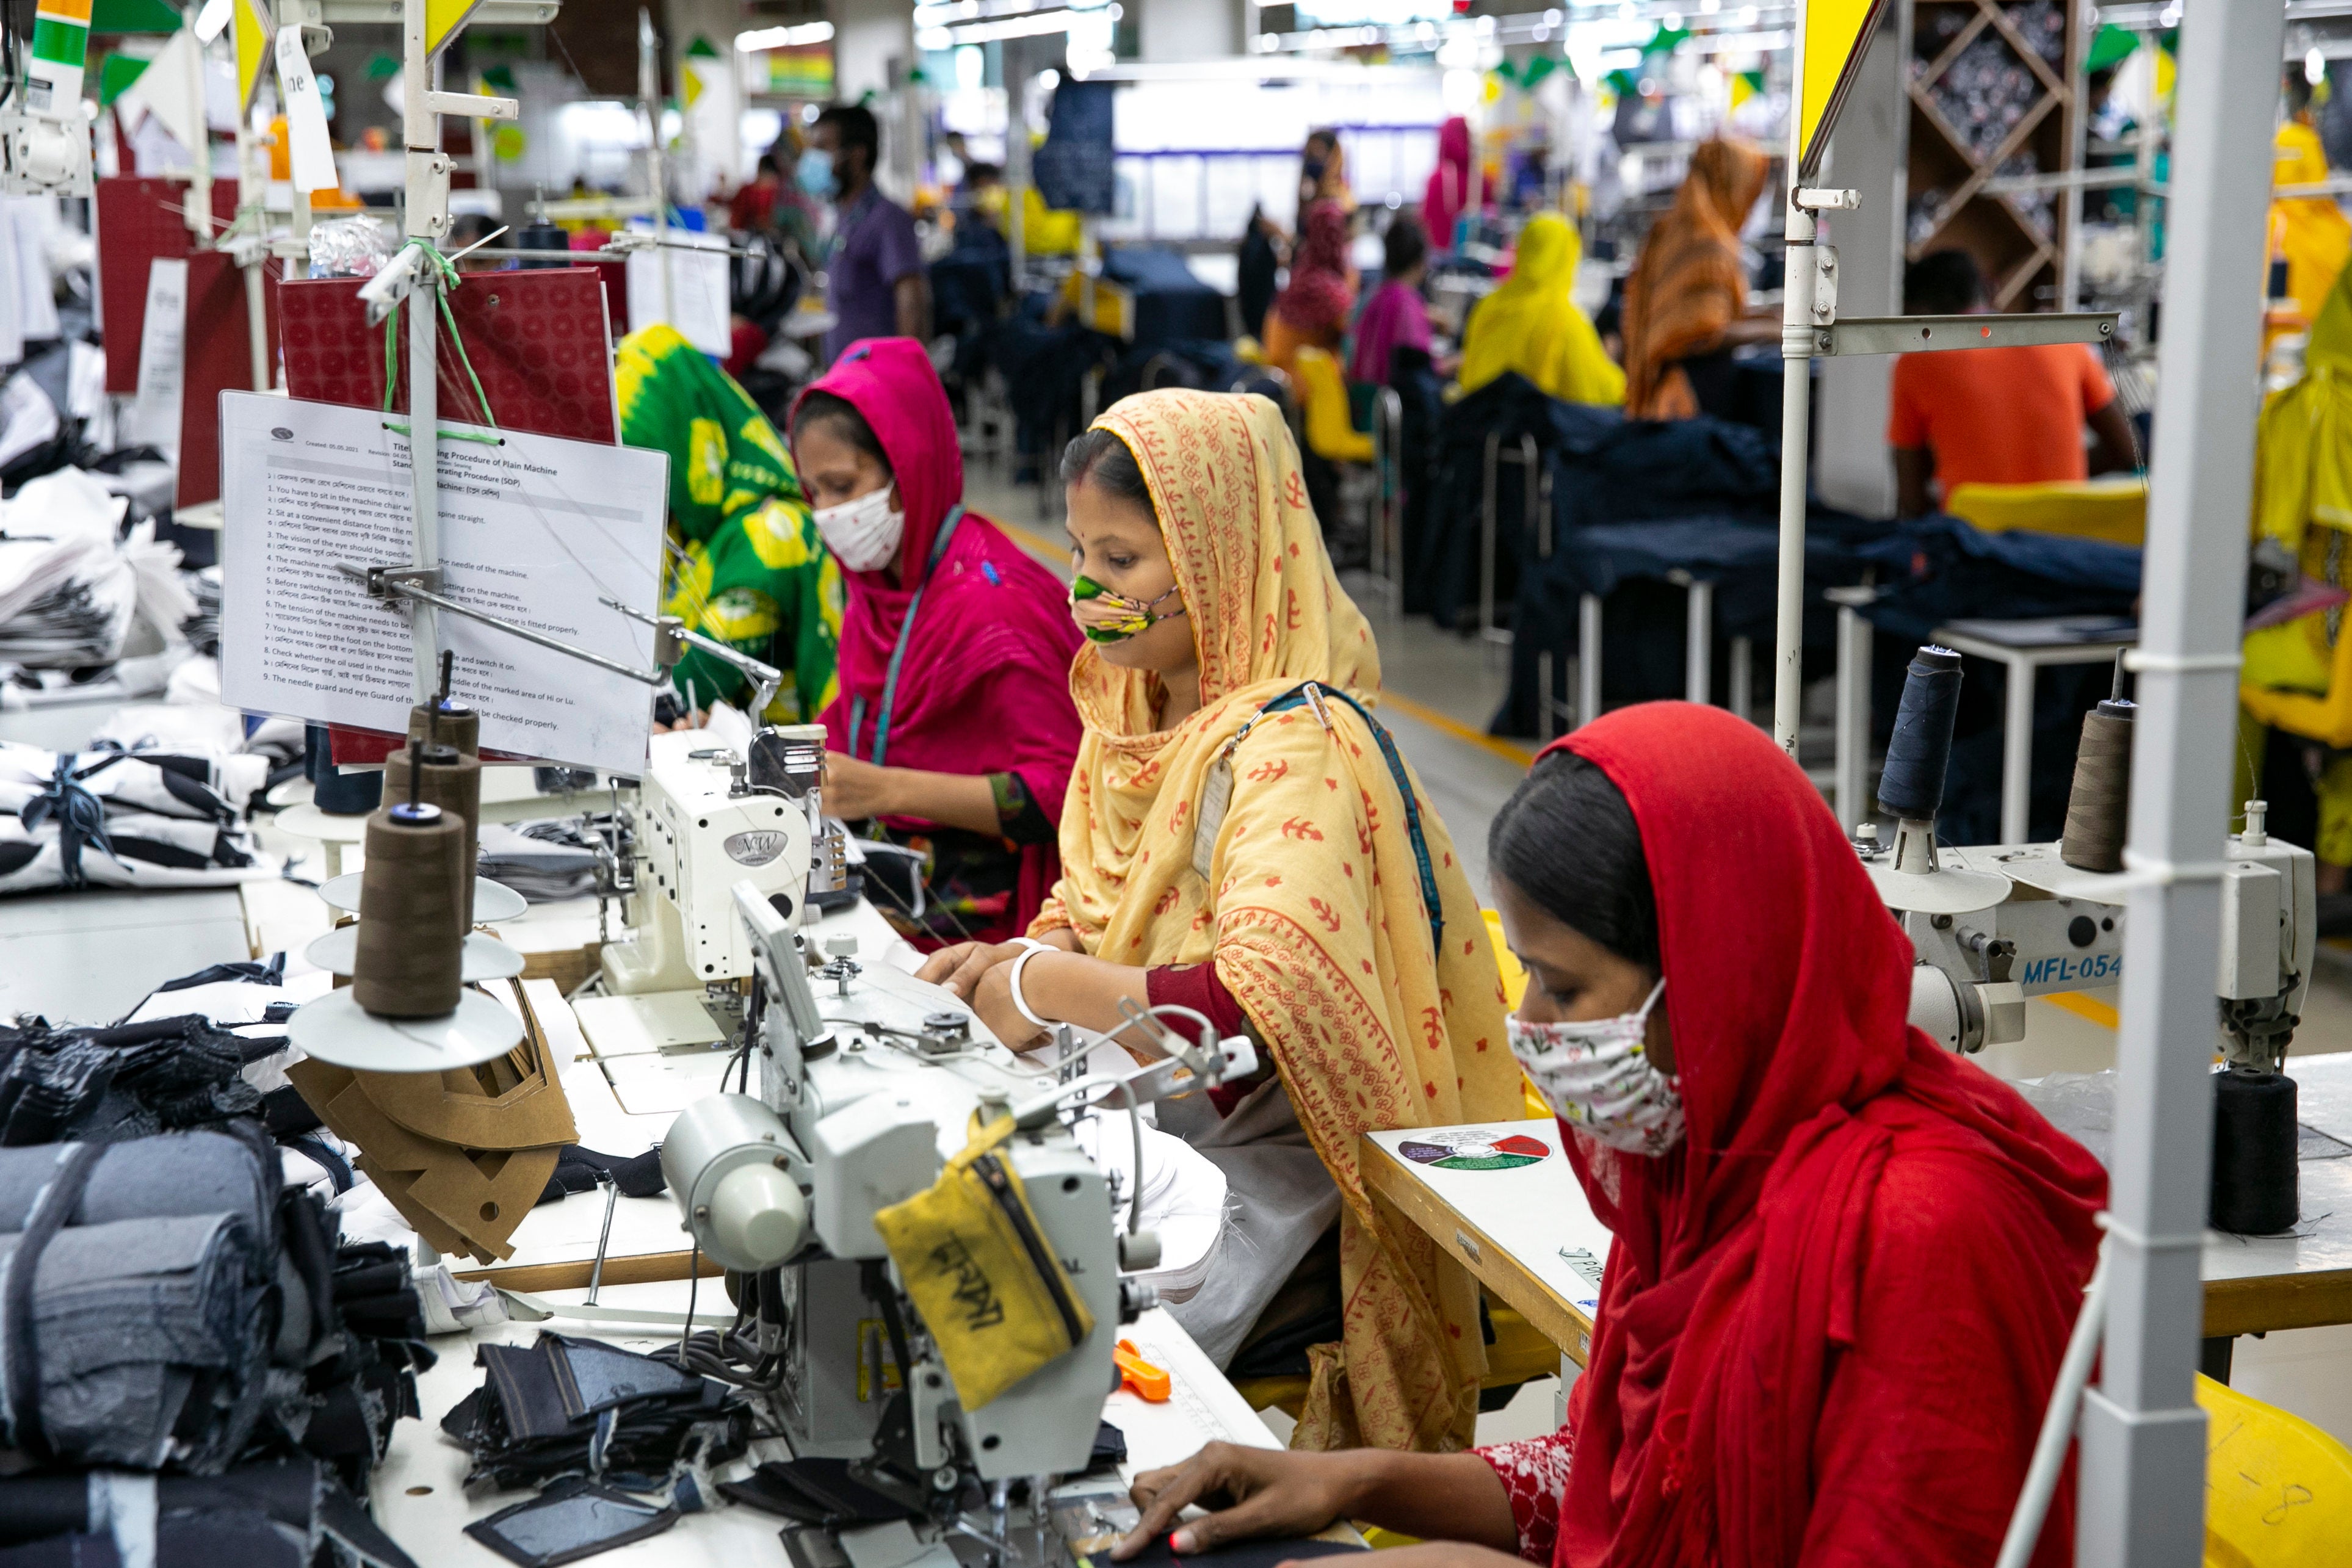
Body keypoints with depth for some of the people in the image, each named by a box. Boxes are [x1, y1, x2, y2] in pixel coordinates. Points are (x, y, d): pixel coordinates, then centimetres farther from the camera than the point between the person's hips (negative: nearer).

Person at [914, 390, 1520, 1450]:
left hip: (1257, 1159, -8)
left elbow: (1263, 1005, -32)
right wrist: (1010, 963, -3)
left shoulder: (1292, 748, -19)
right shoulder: (1138, 716, 9)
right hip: (1128, 1115, 8)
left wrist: (1045, 988, -20)